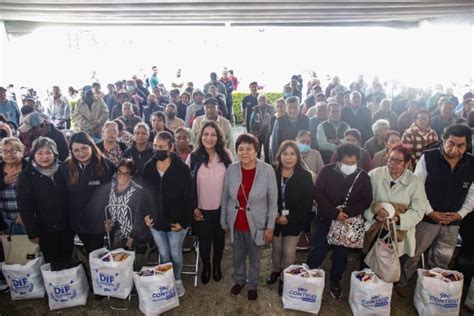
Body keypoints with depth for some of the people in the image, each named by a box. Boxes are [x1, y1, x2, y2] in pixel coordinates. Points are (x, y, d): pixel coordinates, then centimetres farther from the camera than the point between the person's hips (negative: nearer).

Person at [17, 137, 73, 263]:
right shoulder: (26, 176, -6)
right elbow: (24, 206, -8)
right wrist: (32, 232, -11)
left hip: (66, 226, 2)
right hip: (45, 229, -2)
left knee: (67, 260, 13)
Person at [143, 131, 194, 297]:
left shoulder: (182, 169, -16)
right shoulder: (148, 167, -4)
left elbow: (188, 198, -13)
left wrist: (183, 221, -15)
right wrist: (145, 215, 0)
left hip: (176, 222, -3)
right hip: (155, 221, 3)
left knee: (175, 254, 13)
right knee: (163, 254, 17)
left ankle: (177, 280, 38)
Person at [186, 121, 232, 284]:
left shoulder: (226, 155, -6)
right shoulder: (193, 157, -9)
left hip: (221, 208, 1)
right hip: (201, 209, -1)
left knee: (219, 238, 18)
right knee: (204, 240, 13)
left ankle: (217, 265, 44)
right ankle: (206, 266, 40)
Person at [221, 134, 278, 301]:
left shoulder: (267, 170, -17)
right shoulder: (231, 170, -11)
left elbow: (273, 201, -9)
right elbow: (225, 198, 0)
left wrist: (270, 226, -7)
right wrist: (224, 222, 6)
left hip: (256, 224, -2)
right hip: (236, 224, 2)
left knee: (254, 259, 20)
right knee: (238, 256, 23)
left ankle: (252, 285, 46)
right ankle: (239, 280, 51)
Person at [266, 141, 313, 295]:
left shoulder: (305, 176, -12)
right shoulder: (272, 173, -8)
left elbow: (307, 203, -10)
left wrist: (289, 218, -14)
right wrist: (274, 215, -15)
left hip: (294, 222, -2)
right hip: (275, 219, 2)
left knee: (289, 252, 4)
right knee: (276, 248, 18)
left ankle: (284, 278, 27)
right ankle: (276, 271, 45)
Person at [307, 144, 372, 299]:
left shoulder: (363, 177, -4)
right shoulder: (327, 171, -9)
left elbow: (366, 200, -5)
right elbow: (318, 194, -13)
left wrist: (347, 212, -20)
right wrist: (334, 213, -21)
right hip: (326, 219, -2)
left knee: (342, 254, 12)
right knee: (319, 250, 1)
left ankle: (335, 282, 33)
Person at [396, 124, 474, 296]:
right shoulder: (428, 158, -13)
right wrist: (430, 212, -15)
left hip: (453, 220, 4)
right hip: (427, 217, -4)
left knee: (443, 258, 19)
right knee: (413, 253, 9)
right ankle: (401, 282, 30)